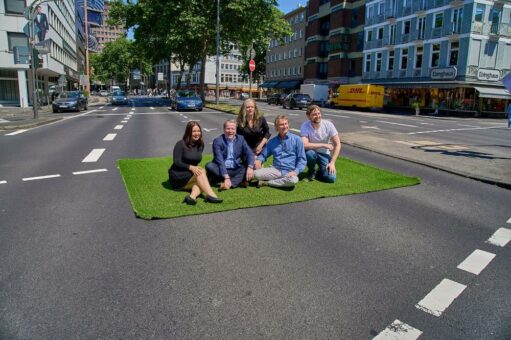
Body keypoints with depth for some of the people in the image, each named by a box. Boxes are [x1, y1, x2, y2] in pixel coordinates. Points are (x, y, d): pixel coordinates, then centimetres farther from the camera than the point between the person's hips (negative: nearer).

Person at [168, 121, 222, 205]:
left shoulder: (200, 145, 8)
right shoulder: (180, 144, -9)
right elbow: (176, 162, -16)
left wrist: (196, 168, -7)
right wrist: (190, 167, -31)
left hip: (191, 175, 5)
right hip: (177, 176, -5)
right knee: (201, 172, -30)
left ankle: (192, 196, -52)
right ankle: (210, 195, -44)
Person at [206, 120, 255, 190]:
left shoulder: (241, 139, 4)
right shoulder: (217, 141, -8)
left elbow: (249, 154, -5)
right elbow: (220, 161, -19)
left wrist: (250, 167, -26)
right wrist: (226, 177, -30)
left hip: (236, 170, 3)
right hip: (222, 170, -3)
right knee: (209, 166, -29)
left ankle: (231, 183, -32)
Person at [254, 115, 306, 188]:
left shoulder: (296, 139, 3)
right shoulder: (272, 141, 13)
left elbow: (302, 159, 1)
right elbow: (263, 155, 19)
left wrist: (296, 171, -15)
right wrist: (259, 160, -6)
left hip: (289, 171, -2)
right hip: (275, 169, 2)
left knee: (293, 180, -37)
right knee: (256, 174, -23)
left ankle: (267, 183, -14)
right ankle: (282, 180, -5)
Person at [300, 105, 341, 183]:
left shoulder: (328, 124, -15)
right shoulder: (305, 126, -20)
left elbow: (337, 144, -10)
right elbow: (305, 145, -34)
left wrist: (332, 162, -17)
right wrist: (324, 145, -28)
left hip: (324, 154, 1)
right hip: (311, 152, -1)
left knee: (331, 178, -20)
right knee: (309, 153, -38)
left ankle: (320, 171, 17)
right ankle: (311, 171, -4)